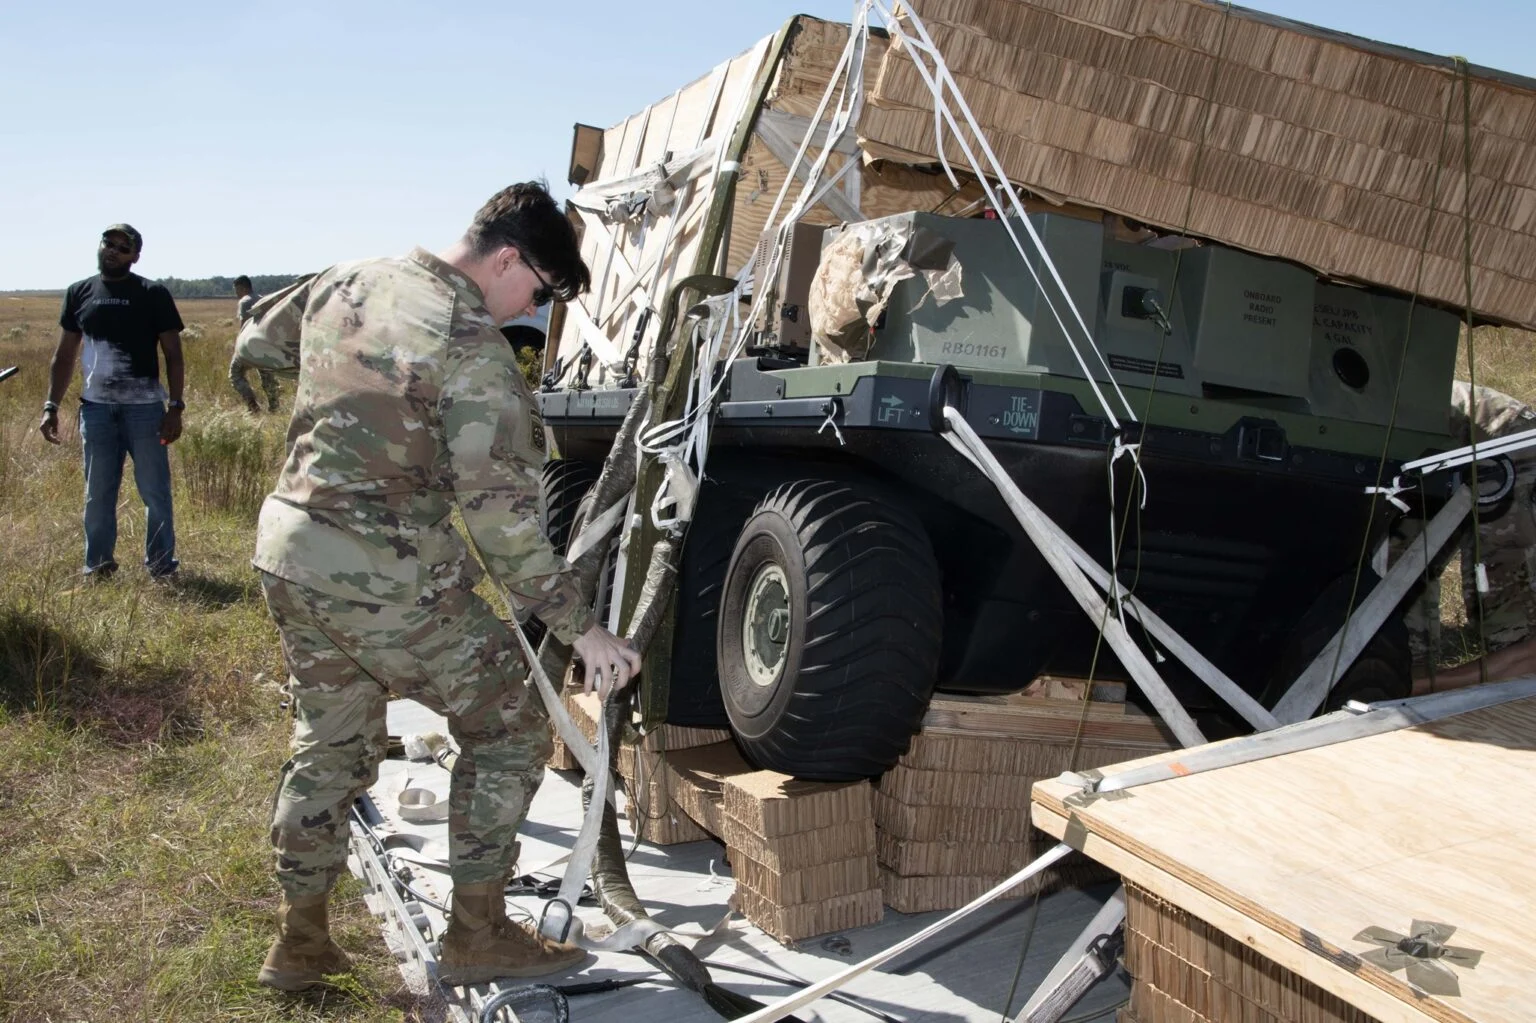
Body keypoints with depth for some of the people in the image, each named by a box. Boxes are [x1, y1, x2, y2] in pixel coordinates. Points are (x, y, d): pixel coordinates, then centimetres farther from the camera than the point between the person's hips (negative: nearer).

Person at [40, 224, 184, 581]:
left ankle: (162, 568, 11)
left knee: (155, 492, 1)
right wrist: (51, 406, 7)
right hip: (95, 407, 3)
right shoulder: (79, 293, 10)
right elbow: (64, 356, 14)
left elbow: (173, 355, -1)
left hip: (145, 407, -3)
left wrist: (175, 407, -10)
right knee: (98, 494, 9)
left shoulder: (153, 295, 0)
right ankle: (98, 567, 19)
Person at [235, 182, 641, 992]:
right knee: (508, 723, 7)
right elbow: (501, 514, -20)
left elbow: (256, 344, 23)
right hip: (385, 577, -8)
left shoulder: (346, 283, 6)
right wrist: (581, 630, -16)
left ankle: (298, 941, 33)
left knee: (331, 742, 22)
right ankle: (477, 936, 12)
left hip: (285, 544, 8)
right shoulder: (474, 347, -17)